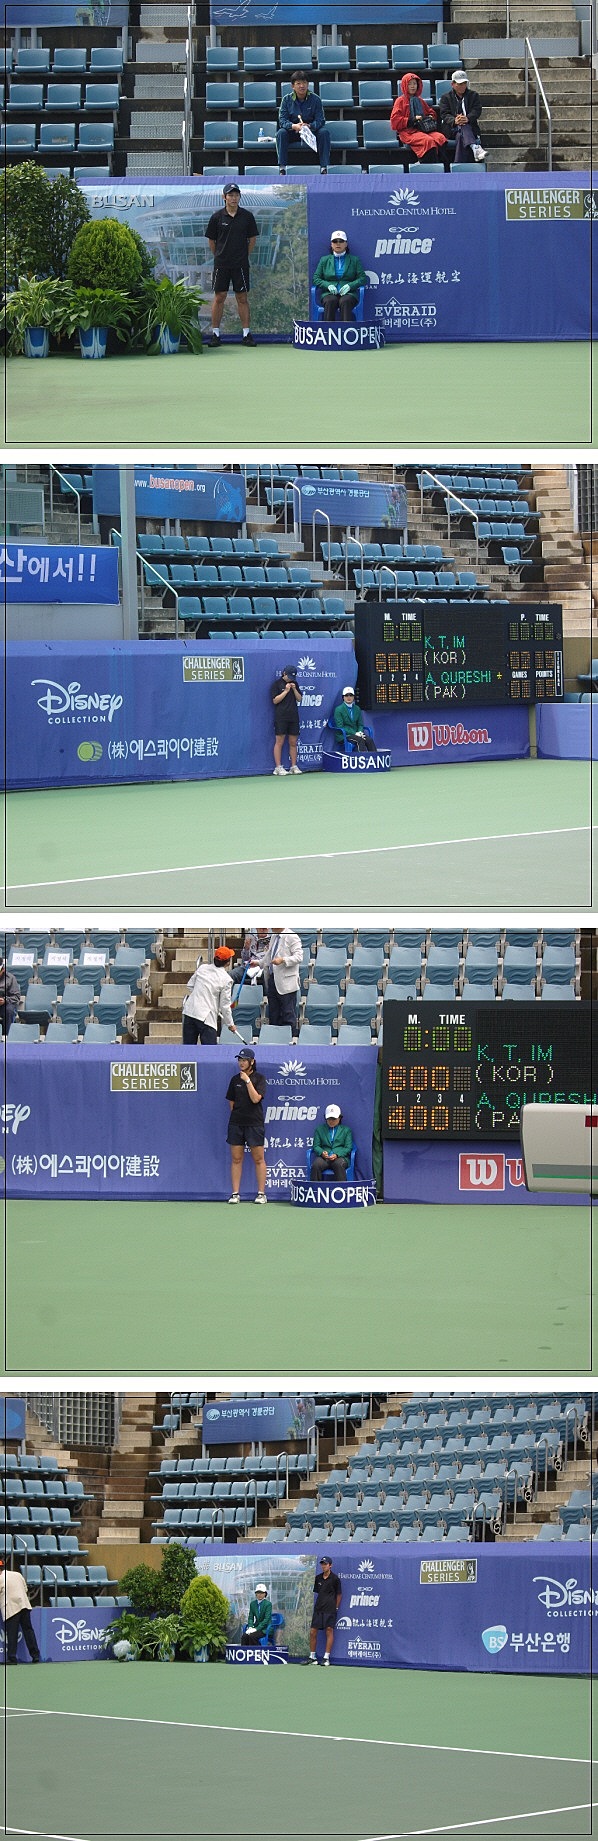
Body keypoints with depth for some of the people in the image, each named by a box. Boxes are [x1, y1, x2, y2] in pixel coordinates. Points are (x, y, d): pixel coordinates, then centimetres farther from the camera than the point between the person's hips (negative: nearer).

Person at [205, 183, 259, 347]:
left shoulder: (247, 216, 1)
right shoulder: (217, 217, 0)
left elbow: (252, 239, 10)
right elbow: (211, 240, 9)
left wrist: (245, 256, 8)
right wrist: (219, 257, 8)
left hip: (241, 264, 0)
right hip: (221, 264, 0)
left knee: (242, 298, 2)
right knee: (219, 297, 1)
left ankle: (246, 334, 6)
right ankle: (215, 333, 7)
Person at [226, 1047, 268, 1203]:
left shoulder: (259, 1078, -1)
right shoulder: (235, 1079, 10)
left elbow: (256, 1098, -14)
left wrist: (248, 1081, -14)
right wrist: (237, 1114, 7)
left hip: (254, 1123, -4)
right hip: (236, 1123, 4)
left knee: (258, 1159, 0)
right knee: (236, 1159, 3)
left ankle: (261, 1194, 5)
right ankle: (235, 1194, 5)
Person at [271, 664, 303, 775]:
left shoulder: (294, 683, 13)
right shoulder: (277, 684, -2)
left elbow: (299, 699, 12)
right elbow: (275, 700, -7)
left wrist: (294, 689, -4)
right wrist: (286, 691, -13)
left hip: (293, 717, 5)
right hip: (281, 718, -5)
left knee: (293, 742, 6)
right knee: (279, 742, -4)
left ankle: (294, 766, 11)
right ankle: (278, 767, -4)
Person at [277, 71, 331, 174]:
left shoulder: (315, 99, -6)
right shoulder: (287, 99, -5)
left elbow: (320, 120, -11)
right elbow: (282, 120, -10)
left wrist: (309, 126, -33)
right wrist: (294, 126, -33)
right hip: (293, 132, 0)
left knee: (324, 132, -29)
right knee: (281, 133, -30)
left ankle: (324, 167, -27)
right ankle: (282, 168, -30)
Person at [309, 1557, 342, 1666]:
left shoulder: (335, 1578, -2)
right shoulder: (318, 1578, 11)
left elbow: (339, 1594, 3)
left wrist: (336, 1608, 1)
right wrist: (316, 1605, 13)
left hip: (330, 1609, -5)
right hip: (318, 1609, 5)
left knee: (329, 1631, -6)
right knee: (313, 1632, 1)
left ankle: (326, 1658, -3)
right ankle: (312, 1657, 11)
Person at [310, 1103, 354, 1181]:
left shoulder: (346, 1130, 16)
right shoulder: (319, 1129, 21)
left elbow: (348, 1148, 7)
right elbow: (316, 1146, 13)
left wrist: (337, 1155, -12)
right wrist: (322, 1153, -11)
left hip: (340, 1157, -1)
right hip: (324, 1157, 1)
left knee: (339, 1164, -38)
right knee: (315, 1165, -33)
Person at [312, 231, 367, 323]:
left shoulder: (354, 260, 17)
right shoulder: (324, 260, 20)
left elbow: (363, 278, 9)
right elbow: (316, 279, 13)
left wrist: (349, 286, -10)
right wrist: (328, 285, -7)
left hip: (348, 294, -1)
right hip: (329, 294, 1)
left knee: (345, 301, -37)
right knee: (330, 301, -36)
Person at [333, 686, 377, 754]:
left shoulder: (357, 709, 16)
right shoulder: (339, 709, -2)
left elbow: (360, 724, 17)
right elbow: (340, 727, -9)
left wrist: (360, 732, -8)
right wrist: (355, 733, -18)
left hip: (356, 734, 5)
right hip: (343, 736, -5)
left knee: (370, 740, -24)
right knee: (360, 740, -33)